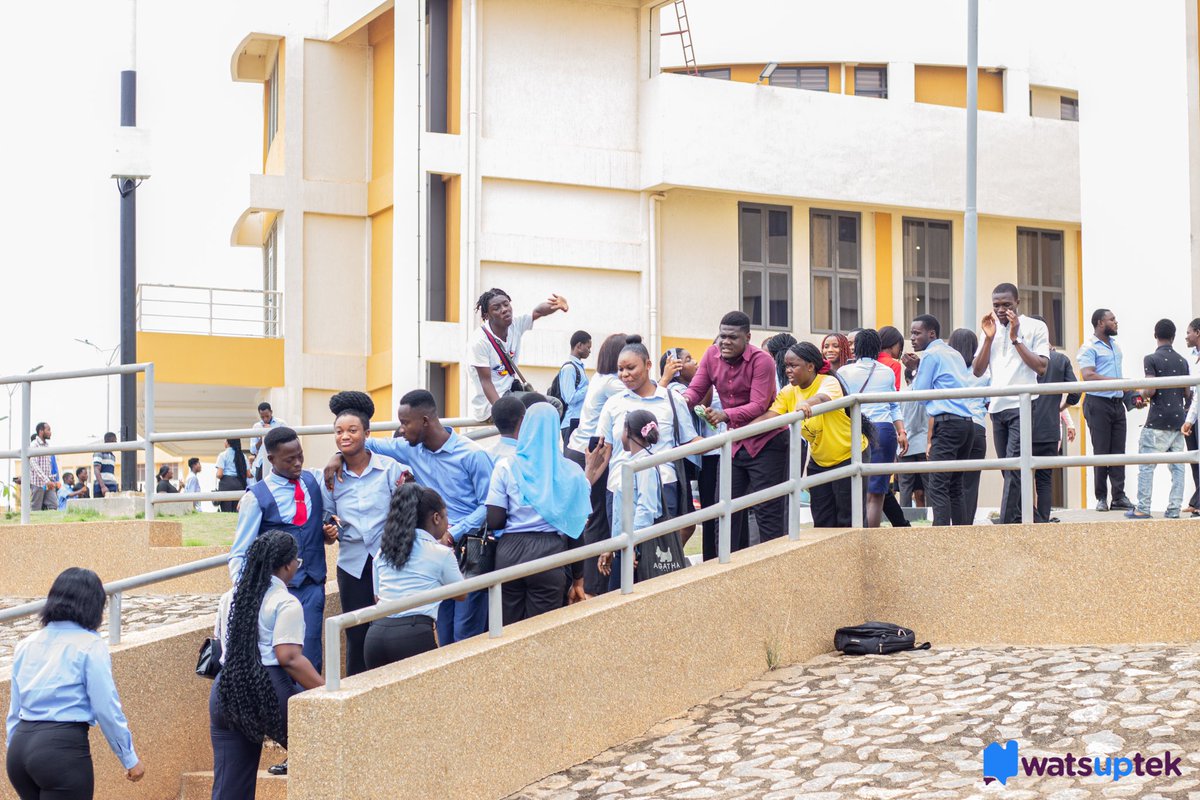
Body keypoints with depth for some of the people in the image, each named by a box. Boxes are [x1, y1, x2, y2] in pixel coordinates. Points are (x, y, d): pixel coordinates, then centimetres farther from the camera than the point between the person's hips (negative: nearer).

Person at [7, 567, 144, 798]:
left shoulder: (27, 645, 12)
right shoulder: (90, 645, -6)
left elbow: (14, 709, 16)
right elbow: (107, 709, -7)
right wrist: (130, 759, 2)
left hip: (20, 746, 7)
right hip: (63, 747, -7)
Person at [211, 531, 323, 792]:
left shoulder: (230, 597, 16)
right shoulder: (286, 603, -6)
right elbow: (289, 658, -15)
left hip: (224, 690, 7)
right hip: (270, 691, -7)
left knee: (229, 788, 6)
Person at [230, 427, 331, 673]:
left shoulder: (312, 482, 7)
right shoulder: (257, 497, -6)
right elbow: (239, 555, -6)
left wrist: (328, 533, -2)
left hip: (313, 587, 3)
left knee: (310, 658, -2)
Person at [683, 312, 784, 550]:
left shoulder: (761, 361, -17)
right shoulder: (712, 355, 0)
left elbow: (758, 406, -25)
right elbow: (696, 389, -1)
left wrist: (725, 415, -39)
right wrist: (685, 400, -26)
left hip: (766, 443, -6)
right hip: (734, 443, 6)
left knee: (767, 511, -5)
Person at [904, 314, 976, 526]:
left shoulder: (930, 354, -4)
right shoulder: (954, 353, 21)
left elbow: (920, 394, -3)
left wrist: (914, 369, 11)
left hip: (948, 423, -9)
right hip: (967, 422, 9)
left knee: (937, 487, -13)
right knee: (955, 488, 11)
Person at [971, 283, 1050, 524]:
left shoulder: (1035, 327, 2)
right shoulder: (991, 329, 16)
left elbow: (1041, 367, -8)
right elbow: (977, 371, 10)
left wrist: (1016, 339, -11)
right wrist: (989, 338, 0)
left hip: (1022, 407, -6)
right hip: (997, 407, 6)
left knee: (1014, 468, -14)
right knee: (1008, 470, 7)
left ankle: (1005, 524, -20)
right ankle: (1021, 519, 12)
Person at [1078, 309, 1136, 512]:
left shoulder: (1115, 345, 18)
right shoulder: (1089, 348, -8)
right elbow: (1088, 375, -19)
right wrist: (1117, 381, -23)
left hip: (1117, 402, 7)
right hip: (1098, 403, -7)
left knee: (1118, 451, 3)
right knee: (1101, 451, -3)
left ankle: (1119, 496, 4)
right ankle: (1101, 498, 4)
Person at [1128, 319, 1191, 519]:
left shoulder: (1151, 359, -7)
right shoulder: (1182, 361, 9)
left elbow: (1151, 390, -15)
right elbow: (1187, 393, 10)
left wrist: (1141, 391, 6)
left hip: (1158, 421, -5)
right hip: (1178, 419, 5)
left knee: (1146, 465, -2)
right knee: (1177, 466, 6)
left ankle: (1143, 509, -6)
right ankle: (1174, 509, 3)